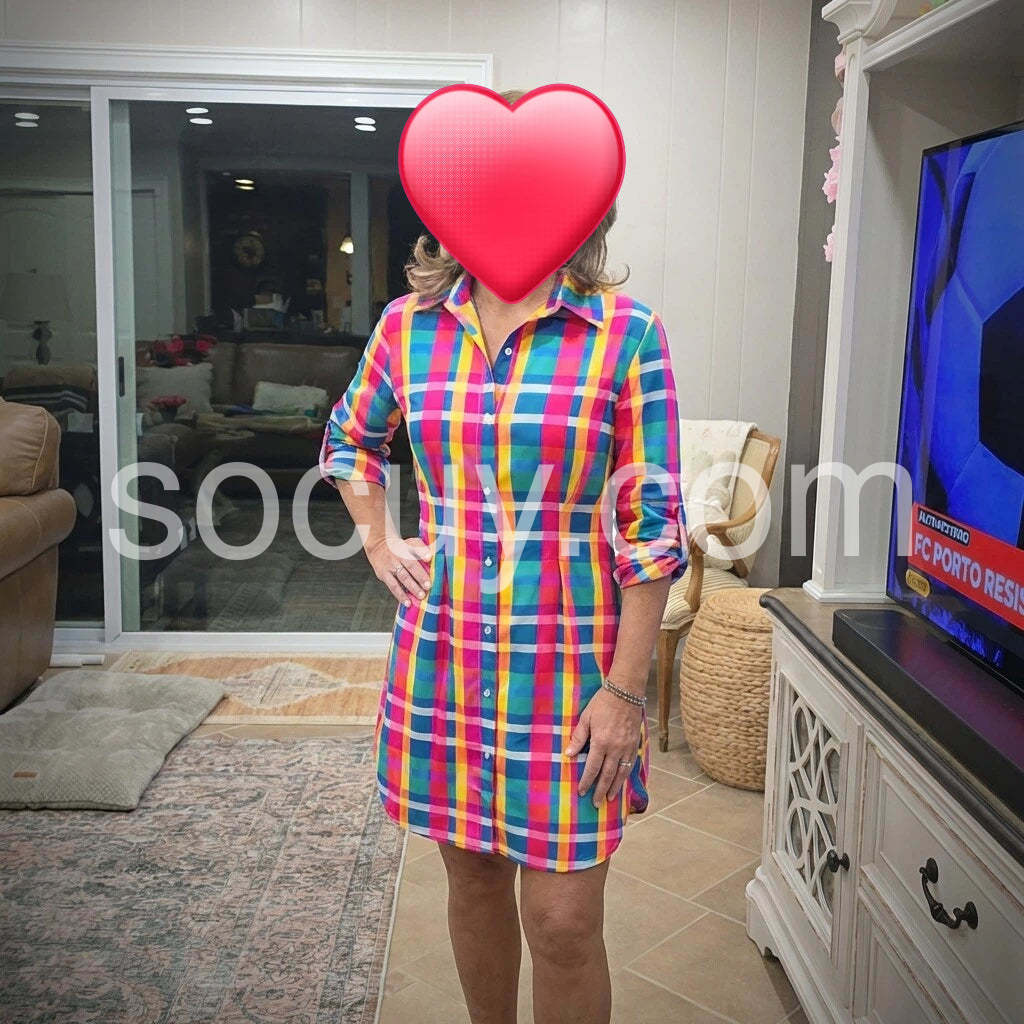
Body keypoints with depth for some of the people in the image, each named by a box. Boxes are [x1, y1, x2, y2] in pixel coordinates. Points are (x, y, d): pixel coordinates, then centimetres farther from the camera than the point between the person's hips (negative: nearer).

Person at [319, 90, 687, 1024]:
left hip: (569, 665, -3)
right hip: (443, 654, 4)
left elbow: (650, 528, -10)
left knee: (563, 924, 2)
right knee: (472, 880, 19)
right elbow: (350, 439, 22)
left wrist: (625, 691, -12)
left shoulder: (625, 333, -9)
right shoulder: (409, 325, 2)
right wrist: (379, 545, 10)